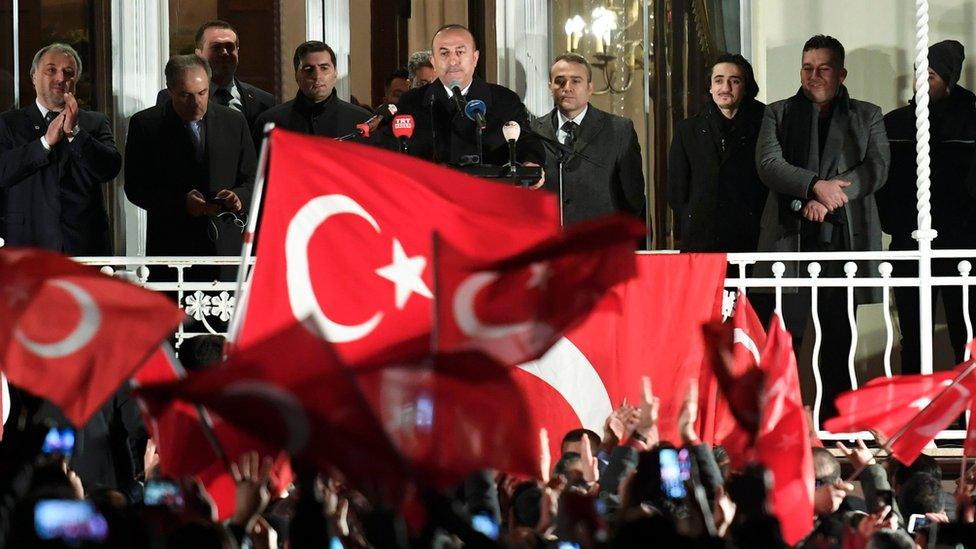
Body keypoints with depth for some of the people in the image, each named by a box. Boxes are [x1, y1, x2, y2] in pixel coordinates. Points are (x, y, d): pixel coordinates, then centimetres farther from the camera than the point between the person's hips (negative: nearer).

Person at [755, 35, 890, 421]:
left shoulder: (866, 117, 14)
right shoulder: (778, 114, 12)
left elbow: (876, 169, 0)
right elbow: (769, 165, -2)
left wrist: (826, 198, -13)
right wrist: (816, 185, -18)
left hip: (845, 238, 1)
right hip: (791, 238, -1)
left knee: (838, 338, 3)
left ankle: (834, 422, 7)